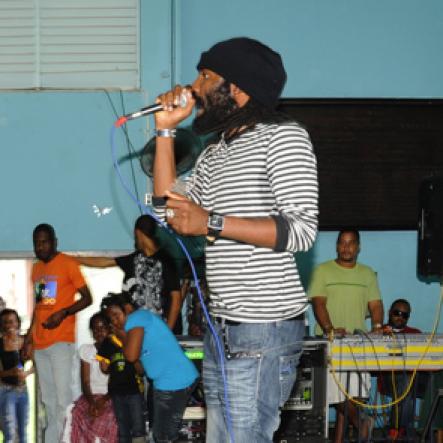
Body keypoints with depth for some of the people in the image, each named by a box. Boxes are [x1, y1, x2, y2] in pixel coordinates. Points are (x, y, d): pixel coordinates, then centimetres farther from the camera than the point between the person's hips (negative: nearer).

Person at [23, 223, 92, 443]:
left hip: (61, 340, -7)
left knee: (62, 398, -11)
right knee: (48, 399, 8)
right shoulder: (36, 269, 16)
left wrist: (64, 312, -19)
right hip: (39, 342, 7)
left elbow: (87, 298, -4)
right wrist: (29, 338, 20)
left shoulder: (68, 264, -3)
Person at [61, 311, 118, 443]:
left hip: (111, 398, -3)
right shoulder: (86, 350, 7)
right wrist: (91, 402, -17)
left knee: (105, 420, -33)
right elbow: (85, 382, 2)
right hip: (90, 397, 3)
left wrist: (103, 401, -21)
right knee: (74, 414, -28)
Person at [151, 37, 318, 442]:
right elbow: (169, 212, 15)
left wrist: (211, 223, -21)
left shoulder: (283, 136, -7)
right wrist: (166, 131, 12)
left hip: (264, 331, -8)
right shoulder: (214, 154, 21)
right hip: (222, 329, 8)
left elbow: (302, 230, -17)